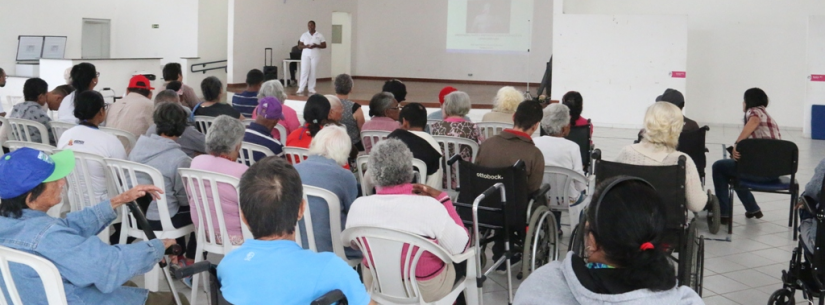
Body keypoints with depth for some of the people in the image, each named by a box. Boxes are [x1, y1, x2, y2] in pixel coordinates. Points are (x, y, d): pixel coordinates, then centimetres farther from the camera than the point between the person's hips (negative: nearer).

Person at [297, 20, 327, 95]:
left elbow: (324, 45, 2)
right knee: (304, 71, -7)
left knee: (313, 72, -1)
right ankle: (301, 88, -8)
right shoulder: (304, 35, 7)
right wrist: (306, 46, -14)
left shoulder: (319, 35, 4)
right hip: (306, 55, 0)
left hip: (315, 56, 0)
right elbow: (299, 45, 6)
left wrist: (316, 45, -14)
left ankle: (311, 89, 5)